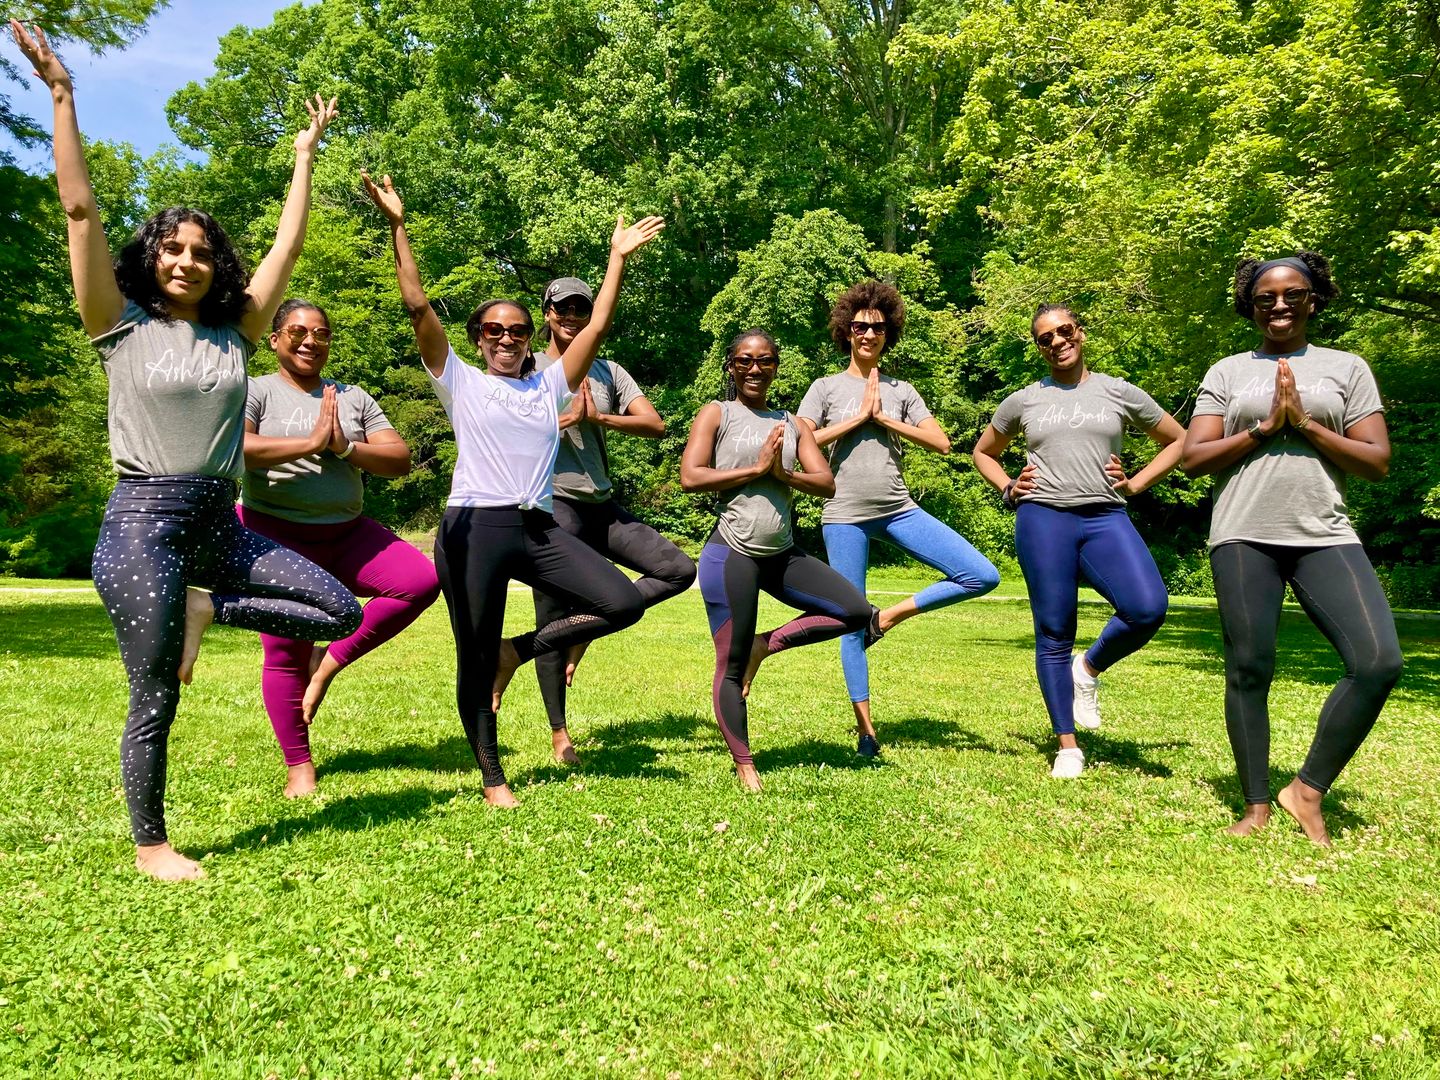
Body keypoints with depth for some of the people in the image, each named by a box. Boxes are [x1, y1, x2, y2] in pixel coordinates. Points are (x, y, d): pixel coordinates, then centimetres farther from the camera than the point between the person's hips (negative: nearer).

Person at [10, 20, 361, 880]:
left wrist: (307, 154, 16)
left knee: (342, 612, -3)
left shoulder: (234, 332, 9)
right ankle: (150, 846, 22)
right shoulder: (124, 327, 0)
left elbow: (289, 244, 12)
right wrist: (62, 93, -8)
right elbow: (80, 210, -7)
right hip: (145, 523, -5)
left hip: (222, 523, 5)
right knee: (155, 702, 2)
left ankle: (206, 611, 14)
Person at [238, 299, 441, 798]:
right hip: (276, 536, -4)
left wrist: (346, 446, -13)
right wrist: (311, 442, -19)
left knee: (421, 580, -17)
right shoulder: (257, 391, 0)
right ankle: (299, 768, 15)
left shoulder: (354, 397, 12)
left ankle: (331, 660, -2)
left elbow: (400, 460, 3)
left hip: (347, 533, 4)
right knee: (286, 654, -1)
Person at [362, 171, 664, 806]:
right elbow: (418, 308, -1)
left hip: (539, 528, 4)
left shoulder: (550, 384, 15)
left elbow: (597, 326, 12)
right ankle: (493, 779, 20)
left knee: (624, 603, -10)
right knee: (476, 658, 2)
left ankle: (520, 651, 10)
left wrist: (618, 258, 11)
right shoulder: (460, 383, 7)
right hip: (474, 528, -3)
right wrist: (397, 228, -5)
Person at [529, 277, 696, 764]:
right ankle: (559, 733, 13)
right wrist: (567, 419, -9)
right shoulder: (528, 367, 5)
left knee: (679, 570, -6)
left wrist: (600, 418, -11)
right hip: (552, 503, -5)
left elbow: (655, 425, 1)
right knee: (552, 622, 0)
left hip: (602, 504, 5)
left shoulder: (609, 372, 14)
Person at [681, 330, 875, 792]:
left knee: (858, 612, -2)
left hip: (783, 555, 5)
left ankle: (767, 644, 7)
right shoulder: (716, 414, 1)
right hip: (732, 554, -5)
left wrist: (781, 472, -12)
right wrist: (755, 467, -12)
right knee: (731, 665, 0)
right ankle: (744, 766, 17)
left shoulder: (792, 424, 13)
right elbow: (690, 477, -12)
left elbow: (826, 484, 5)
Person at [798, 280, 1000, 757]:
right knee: (851, 622, 0)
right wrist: (858, 417, -6)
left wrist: (885, 418, -5)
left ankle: (891, 615, 3)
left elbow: (941, 442, 3)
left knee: (983, 577, -9)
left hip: (899, 510, 3)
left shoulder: (901, 391, 13)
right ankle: (865, 729, 12)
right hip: (845, 515, -3)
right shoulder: (826, 388, 6)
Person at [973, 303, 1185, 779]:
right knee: (1053, 634, 1)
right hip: (1042, 520, 0)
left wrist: (1135, 484, 7)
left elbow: (1178, 440, 20)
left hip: (1106, 518, 1)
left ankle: (1089, 669, 7)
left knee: (1148, 608, -23)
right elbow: (983, 452, 25)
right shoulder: (1024, 400, 12)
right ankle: (1067, 747, 14)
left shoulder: (1119, 393, 11)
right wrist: (1008, 489, 8)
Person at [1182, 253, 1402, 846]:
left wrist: (1304, 423, -5)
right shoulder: (1227, 372, 13)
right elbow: (1193, 457, 5)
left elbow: (1377, 462, 6)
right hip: (1243, 536, 0)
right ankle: (1256, 807, 14)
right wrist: (1264, 427, -5)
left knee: (1379, 661, -14)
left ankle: (1309, 790, 3)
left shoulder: (1347, 367, 13)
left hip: (1324, 535, 1)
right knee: (1249, 670, 0)